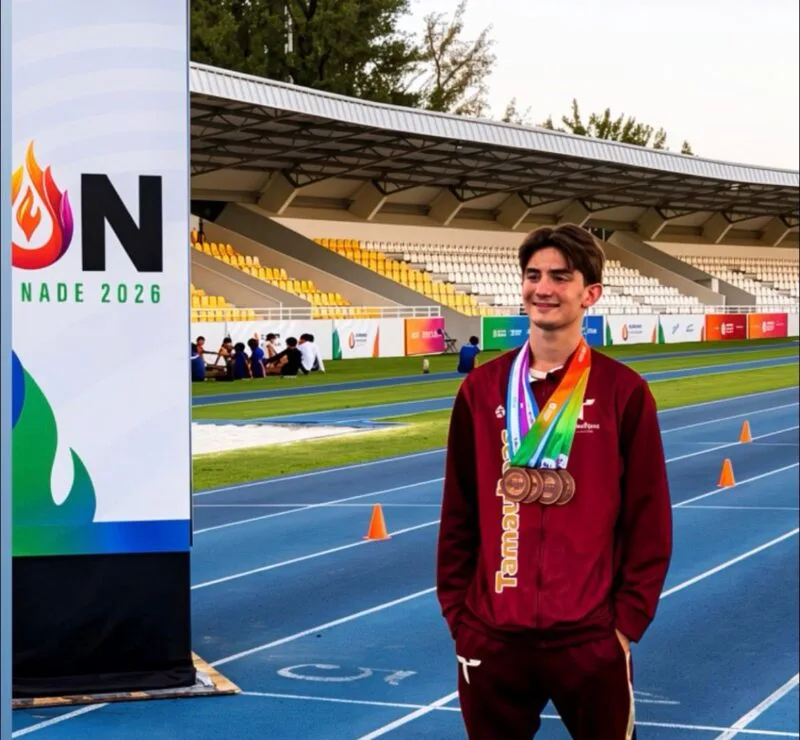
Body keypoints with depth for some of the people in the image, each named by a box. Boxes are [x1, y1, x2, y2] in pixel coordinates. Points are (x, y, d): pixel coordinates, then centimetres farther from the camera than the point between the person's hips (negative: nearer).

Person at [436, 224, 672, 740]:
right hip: (491, 638, 2)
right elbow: (459, 513, 8)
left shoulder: (623, 392, -3)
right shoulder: (482, 389, 4)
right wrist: (457, 611, 5)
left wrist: (627, 620, -5)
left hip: (590, 640, -2)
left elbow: (649, 520, -2)